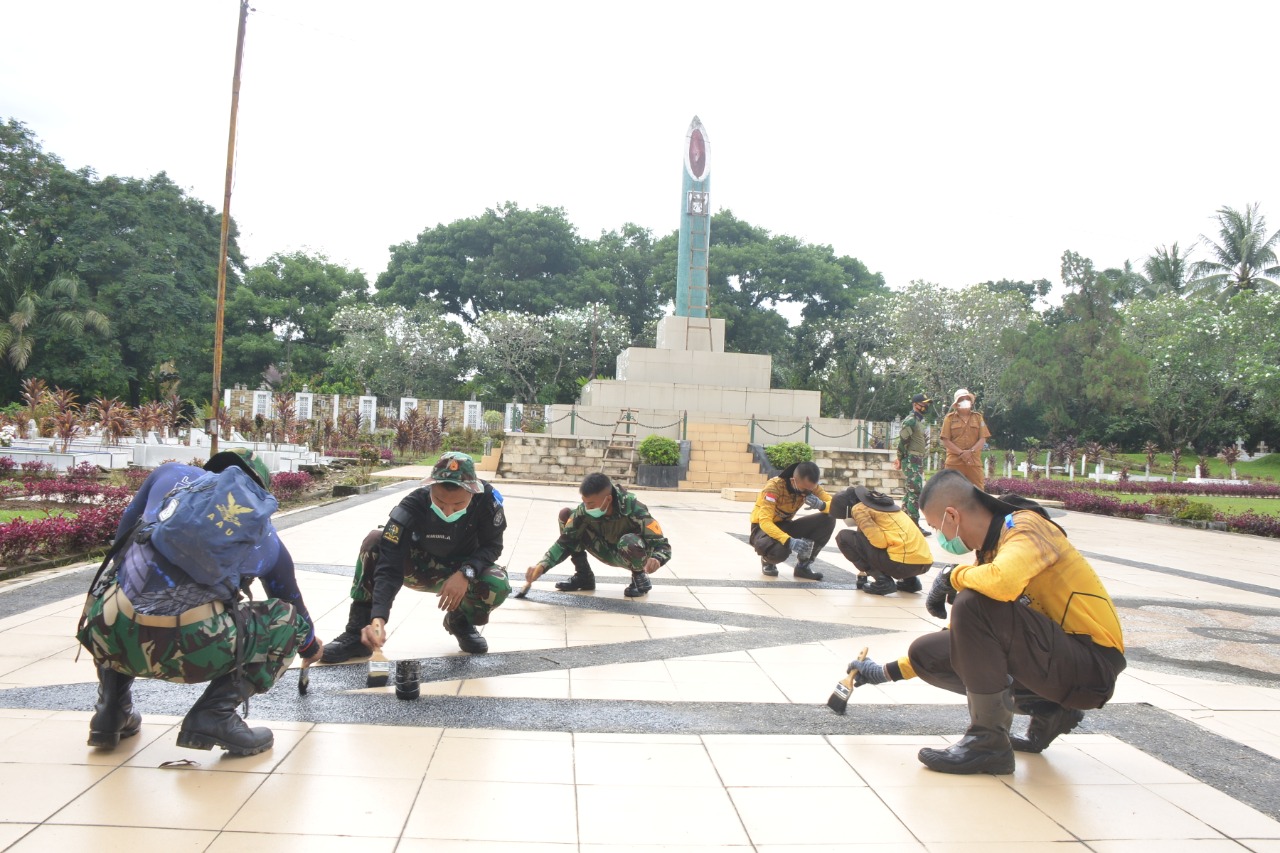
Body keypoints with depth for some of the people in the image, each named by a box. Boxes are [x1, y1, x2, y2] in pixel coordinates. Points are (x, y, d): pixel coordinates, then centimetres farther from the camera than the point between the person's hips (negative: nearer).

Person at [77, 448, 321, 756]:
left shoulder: (171, 473, 21)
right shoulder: (263, 532, 22)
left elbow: (121, 539, 26)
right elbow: (291, 597, 36)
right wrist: (310, 647, 56)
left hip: (114, 637, 3)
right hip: (194, 649, -3)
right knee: (286, 621, 22)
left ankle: (111, 713, 26)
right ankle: (213, 716, 5)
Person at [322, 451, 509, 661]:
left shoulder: (487, 500, -30)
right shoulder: (411, 508, -33)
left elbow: (492, 546, -15)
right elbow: (389, 567, -37)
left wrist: (466, 573, -35)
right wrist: (378, 618, -51)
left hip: (462, 572, 1)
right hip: (416, 567, -1)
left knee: (498, 586, -31)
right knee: (374, 542, -29)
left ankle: (461, 621, 5)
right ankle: (357, 633, -19)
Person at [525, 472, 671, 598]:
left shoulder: (633, 510, -34)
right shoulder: (584, 511, -23)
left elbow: (663, 545, -34)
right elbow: (566, 541, -18)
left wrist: (656, 559, -58)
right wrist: (542, 566, -34)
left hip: (632, 553, -4)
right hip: (608, 552, 4)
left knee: (629, 542, -43)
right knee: (565, 514, -13)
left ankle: (640, 577, -7)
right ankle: (584, 576, 0)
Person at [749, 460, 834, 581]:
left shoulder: (809, 486, -12)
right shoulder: (774, 486, -29)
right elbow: (765, 521, -36)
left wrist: (821, 505, -37)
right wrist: (789, 541, -50)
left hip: (785, 525, 5)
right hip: (764, 527, -5)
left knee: (828, 520, -18)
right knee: (780, 550, -41)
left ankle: (804, 565, -3)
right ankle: (767, 561, -1)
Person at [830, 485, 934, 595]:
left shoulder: (859, 508, 0)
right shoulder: (879, 503, 26)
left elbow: (880, 541, -11)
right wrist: (863, 571, 39)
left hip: (903, 562, -9)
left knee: (844, 537, 4)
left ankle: (883, 581, -1)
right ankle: (909, 581, 19)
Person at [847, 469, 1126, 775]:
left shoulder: (1026, 526, -15)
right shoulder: (989, 550, 10)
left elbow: (1003, 582, -40)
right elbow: (965, 637, 19)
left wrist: (953, 575, -18)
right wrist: (888, 672, 22)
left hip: (1094, 666, -9)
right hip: (1053, 659, 9)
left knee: (974, 603, -28)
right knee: (927, 652, 1)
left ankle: (989, 741, -16)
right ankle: (1046, 710, 8)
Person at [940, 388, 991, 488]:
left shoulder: (978, 417, 12)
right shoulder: (950, 418, 5)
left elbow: (983, 439, 5)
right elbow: (945, 441, -2)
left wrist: (971, 451, -12)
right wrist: (961, 453, -12)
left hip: (974, 462, 2)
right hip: (954, 462, -2)